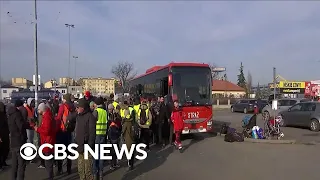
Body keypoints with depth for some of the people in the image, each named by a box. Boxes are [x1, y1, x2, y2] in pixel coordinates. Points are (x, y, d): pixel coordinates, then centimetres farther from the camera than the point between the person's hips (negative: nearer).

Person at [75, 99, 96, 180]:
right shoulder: (78, 117, 13)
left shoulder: (90, 117, -14)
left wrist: (89, 146, -18)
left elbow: (92, 133, -16)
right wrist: (76, 144, 16)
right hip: (80, 147, 9)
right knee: (80, 170, 18)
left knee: (88, 170, -2)